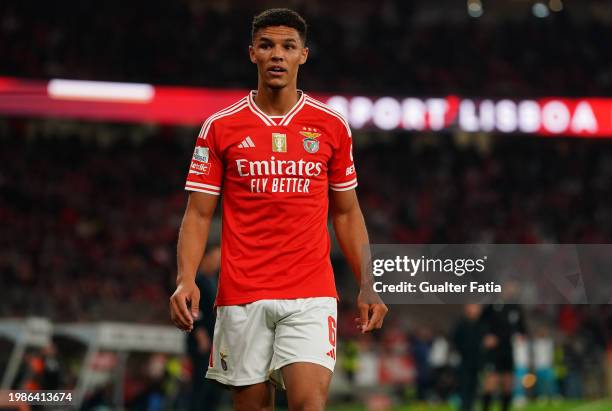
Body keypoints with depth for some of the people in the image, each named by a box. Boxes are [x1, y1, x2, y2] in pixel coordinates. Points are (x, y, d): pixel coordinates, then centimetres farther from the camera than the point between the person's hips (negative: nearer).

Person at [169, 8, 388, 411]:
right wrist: (186, 280, -11)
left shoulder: (333, 126, 7)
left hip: (311, 295, 0)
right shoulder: (220, 127, 4)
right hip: (242, 297, 0)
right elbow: (199, 214, 4)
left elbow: (346, 213, 14)